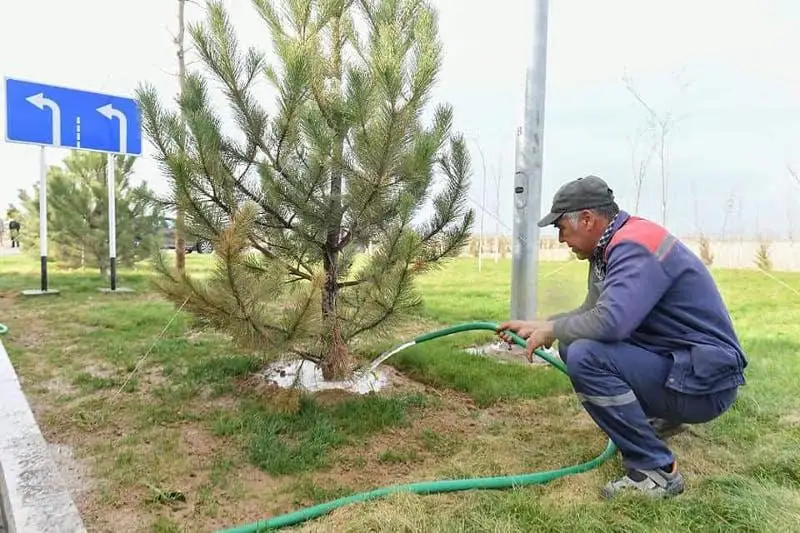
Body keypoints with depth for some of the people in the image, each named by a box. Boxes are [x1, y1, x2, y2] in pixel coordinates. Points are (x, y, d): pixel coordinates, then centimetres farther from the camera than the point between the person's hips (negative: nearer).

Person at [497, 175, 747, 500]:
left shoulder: (635, 247, -22)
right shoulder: (610, 247, 7)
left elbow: (609, 321, -36)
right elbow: (591, 312, 17)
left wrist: (551, 329, -18)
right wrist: (535, 325, 11)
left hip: (703, 380, -10)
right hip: (670, 360, 10)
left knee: (585, 357, -27)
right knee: (572, 344, 9)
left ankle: (656, 471, -12)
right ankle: (658, 417, 21)